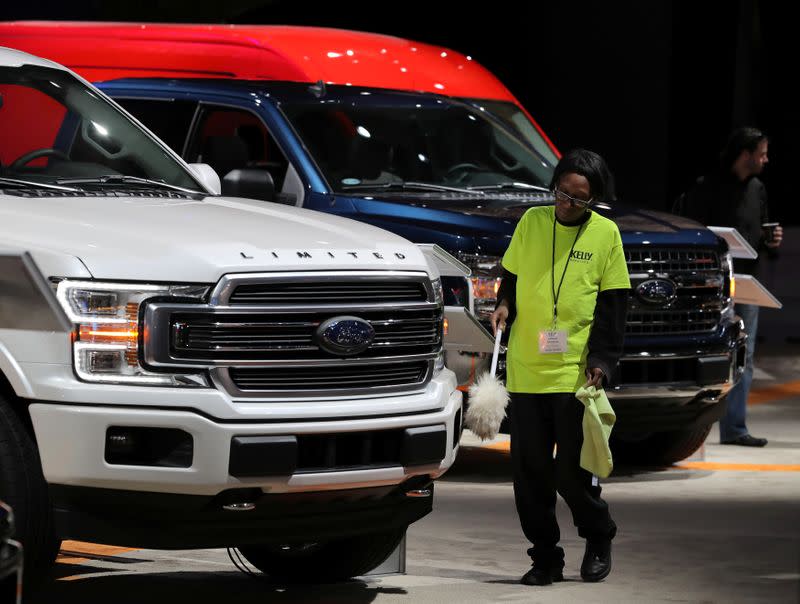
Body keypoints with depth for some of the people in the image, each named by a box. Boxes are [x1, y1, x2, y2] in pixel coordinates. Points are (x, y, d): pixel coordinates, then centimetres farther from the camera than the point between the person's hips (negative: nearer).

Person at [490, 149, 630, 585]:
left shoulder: (606, 234, 0)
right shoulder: (532, 222, 7)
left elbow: (613, 304, 1)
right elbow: (511, 276, 19)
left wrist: (602, 360, -7)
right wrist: (504, 303, -1)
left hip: (575, 371, -3)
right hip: (525, 370, 3)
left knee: (572, 471, -3)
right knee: (530, 471, 4)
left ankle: (599, 539, 22)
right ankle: (545, 557, 16)